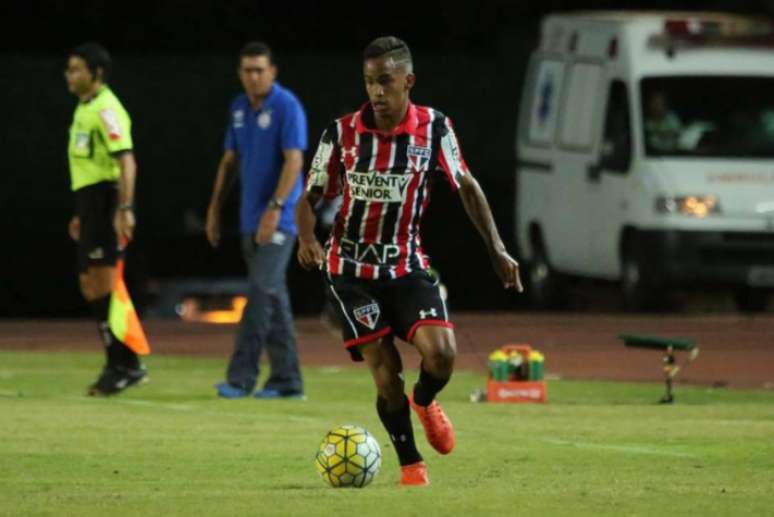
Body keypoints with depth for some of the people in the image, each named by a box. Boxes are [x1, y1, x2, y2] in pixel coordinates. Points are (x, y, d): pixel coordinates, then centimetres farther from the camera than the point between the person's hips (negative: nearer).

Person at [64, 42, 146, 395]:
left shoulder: (106, 110, -13)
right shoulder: (84, 108, 18)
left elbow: (126, 161, -21)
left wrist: (125, 208, -29)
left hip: (106, 199, -10)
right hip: (90, 201, 10)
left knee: (103, 283, -10)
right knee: (90, 285, 9)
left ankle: (124, 363, -6)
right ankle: (119, 365, 14)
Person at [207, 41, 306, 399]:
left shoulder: (286, 107, -10)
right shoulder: (239, 108, 13)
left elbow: (294, 160, -17)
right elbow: (230, 160, 19)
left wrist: (275, 208, -24)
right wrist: (215, 209, 14)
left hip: (278, 219, -8)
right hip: (251, 219, 8)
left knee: (262, 291, -12)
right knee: (272, 296, 9)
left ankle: (241, 376, -14)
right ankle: (286, 380, 13)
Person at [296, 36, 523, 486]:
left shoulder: (434, 128, -6)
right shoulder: (343, 133, -7)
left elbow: (467, 186, 6)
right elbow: (311, 198, 0)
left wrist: (497, 249, 1)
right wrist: (307, 239, -20)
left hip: (407, 264, 1)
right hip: (352, 268, -1)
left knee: (442, 353, -18)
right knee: (385, 368, -9)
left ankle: (424, 401, 18)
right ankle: (411, 464, 9)